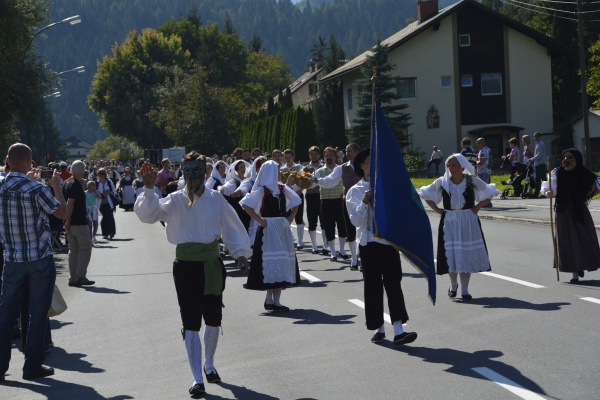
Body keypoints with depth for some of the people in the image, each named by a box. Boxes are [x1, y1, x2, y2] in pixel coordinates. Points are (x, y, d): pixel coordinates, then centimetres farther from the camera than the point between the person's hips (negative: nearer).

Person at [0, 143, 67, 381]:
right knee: (38, 313, 4)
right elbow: (62, 213, -4)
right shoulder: (36, 190, -16)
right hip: (40, 259, -4)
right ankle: (32, 366, 8)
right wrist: (57, 187, 7)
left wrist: (27, 180, 25)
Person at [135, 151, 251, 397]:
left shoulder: (216, 199, 1)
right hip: (185, 264, -2)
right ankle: (197, 379, 2)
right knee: (191, 322, -3)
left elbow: (231, 226, 8)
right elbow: (148, 213, -18)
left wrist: (239, 252, 2)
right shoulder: (176, 200, -4)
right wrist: (149, 189, -31)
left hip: (211, 263, 2)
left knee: (213, 319, 13)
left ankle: (209, 365, 38)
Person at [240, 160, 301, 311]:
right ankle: (272, 300, -5)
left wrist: (290, 217, 8)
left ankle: (271, 300, 13)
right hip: (269, 230, -7)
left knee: (282, 264, 7)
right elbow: (246, 204, -18)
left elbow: (296, 202, 22)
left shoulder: (282, 188, 10)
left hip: (282, 229, 7)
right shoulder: (262, 190, -9)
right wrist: (260, 220, -16)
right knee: (272, 264, -8)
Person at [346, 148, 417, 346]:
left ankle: (398, 330, -10)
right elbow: (356, 220, -7)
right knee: (373, 286, 3)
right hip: (369, 244, -2)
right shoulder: (355, 192, 1)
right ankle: (379, 328, 15)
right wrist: (364, 203, -20)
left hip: (389, 242, 2)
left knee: (393, 284, -5)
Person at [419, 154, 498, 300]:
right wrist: (436, 209, 2)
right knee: (450, 253, 2)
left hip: (468, 222, -1)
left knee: (467, 254, 0)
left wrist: (477, 207, -3)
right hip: (449, 222, 1)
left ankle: (465, 289, 8)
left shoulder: (472, 181, -3)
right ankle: (453, 285, 23)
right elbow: (426, 194, 12)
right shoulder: (442, 182, 0)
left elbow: (489, 194, 7)